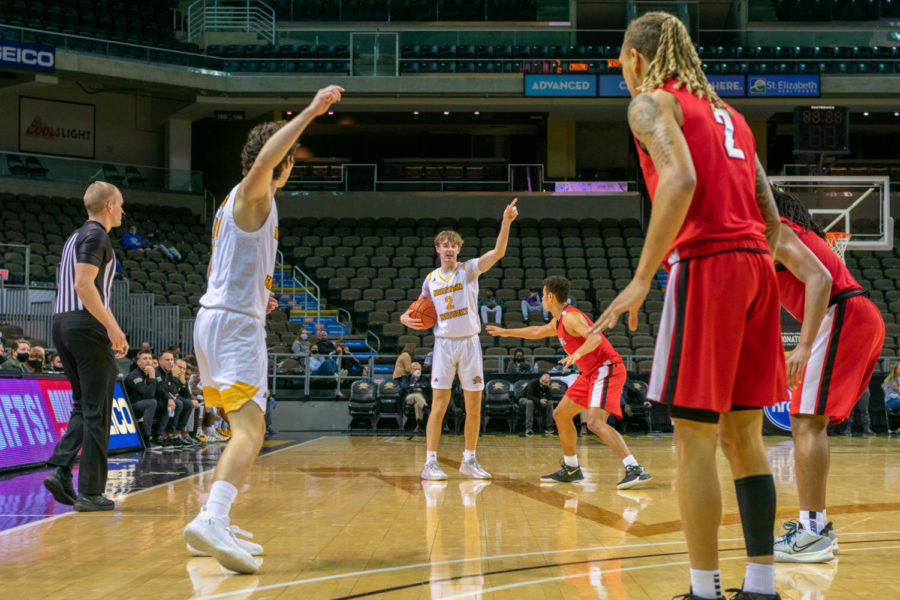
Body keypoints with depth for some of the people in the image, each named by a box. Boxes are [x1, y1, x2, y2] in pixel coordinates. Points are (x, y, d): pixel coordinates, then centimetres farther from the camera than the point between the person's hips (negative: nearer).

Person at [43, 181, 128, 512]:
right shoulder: (96, 235, -6)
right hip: (87, 325, -9)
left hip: (62, 323, 9)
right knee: (96, 411, -4)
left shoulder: (75, 237, 22)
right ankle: (91, 493, -2)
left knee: (83, 407, 16)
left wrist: (110, 328, 27)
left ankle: (60, 469, 0)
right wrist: (112, 326, -21)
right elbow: (84, 285, -19)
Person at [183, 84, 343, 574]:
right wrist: (310, 113, -30)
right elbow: (264, 159, -29)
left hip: (216, 318, 10)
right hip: (236, 323, -10)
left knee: (244, 429, 17)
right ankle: (211, 520, -40)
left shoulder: (233, 204, 22)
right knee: (250, 429, -22)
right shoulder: (253, 194, -6)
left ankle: (214, 524, 17)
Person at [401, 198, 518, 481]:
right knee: (439, 405, -5)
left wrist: (506, 223, -29)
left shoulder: (469, 269, 0)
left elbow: (497, 253, -16)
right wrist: (407, 317, -2)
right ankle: (430, 463, -3)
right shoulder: (431, 279, 8)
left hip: (470, 343, 0)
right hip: (444, 343, 1)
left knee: (474, 407, 4)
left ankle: (469, 460, 17)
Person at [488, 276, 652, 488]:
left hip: (606, 369, -11)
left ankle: (635, 469, -34)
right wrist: (506, 332, 46)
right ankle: (571, 469, 27)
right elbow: (537, 332, 37)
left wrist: (577, 353, -48)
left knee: (595, 422, -27)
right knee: (561, 415, 17)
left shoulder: (570, 317, -15)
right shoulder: (558, 321, 16)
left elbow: (595, 337, -31)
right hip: (592, 373, 11)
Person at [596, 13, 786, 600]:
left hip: (705, 264, -8)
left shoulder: (652, 102, 2)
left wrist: (642, 278, -18)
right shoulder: (728, 113, 25)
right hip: (756, 266, 8)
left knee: (694, 438, -3)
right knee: (743, 434, 10)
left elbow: (680, 180, -17)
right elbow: (771, 218, 19)